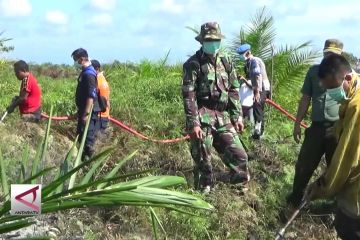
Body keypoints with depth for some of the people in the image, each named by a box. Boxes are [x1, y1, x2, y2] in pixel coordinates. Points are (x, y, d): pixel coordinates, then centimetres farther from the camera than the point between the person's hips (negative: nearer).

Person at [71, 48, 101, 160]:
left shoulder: (89, 74, -19)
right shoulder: (85, 72, 12)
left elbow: (91, 96, -24)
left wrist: (86, 114, -24)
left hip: (88, 112, -10)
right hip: (83, 110, 10)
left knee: (88, 136, -3)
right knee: (81, 134, 17)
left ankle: (88, 157, 4)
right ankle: (84, 156, 26)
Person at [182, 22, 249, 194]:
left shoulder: (226, 62, 11)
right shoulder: (193, 64, -7)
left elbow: (234, 91, 15)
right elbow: (188, 96, -11)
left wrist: (237, 116, 9)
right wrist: (193, 123, -17)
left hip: (223, 118, 5)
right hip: (203, 119, -5)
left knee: (239, 155, 4)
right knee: (203, 160, 2)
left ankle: (241, 187, 23)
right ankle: (204, 193, 18)